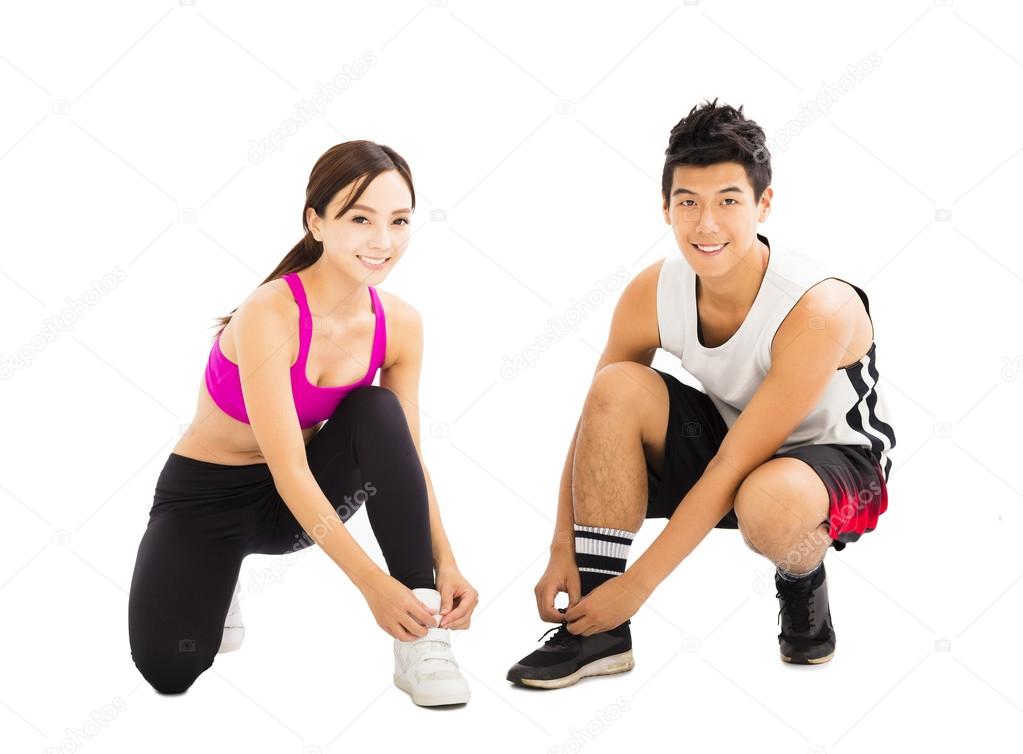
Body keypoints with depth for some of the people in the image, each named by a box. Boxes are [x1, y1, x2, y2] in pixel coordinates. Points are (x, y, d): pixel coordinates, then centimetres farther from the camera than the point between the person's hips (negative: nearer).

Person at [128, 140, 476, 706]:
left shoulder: (400, 324, -12)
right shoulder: (269, 315, -29)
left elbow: (406, 457, -7)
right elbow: (288, 470, -30)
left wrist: (445, 564, -21)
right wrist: (372, 583, -35)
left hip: (307, 498, 4)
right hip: (207, 494, -4)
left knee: (378, 415, -27)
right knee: (170, 669, -25)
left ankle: (422, 640, -23)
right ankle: (216, 582, 12)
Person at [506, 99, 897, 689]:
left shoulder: (817, 309, -31)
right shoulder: (652, 294, -15)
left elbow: (733, 468, -30)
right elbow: (599, 417, -5)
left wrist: (637, 584, -27)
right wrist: (564, 549, -12)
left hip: (836, 460, -5)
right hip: (729, 439, 5)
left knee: (767, 501, -42)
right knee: (617, 387, -23)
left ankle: (804, 581, -1)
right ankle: (598, 631, -16)